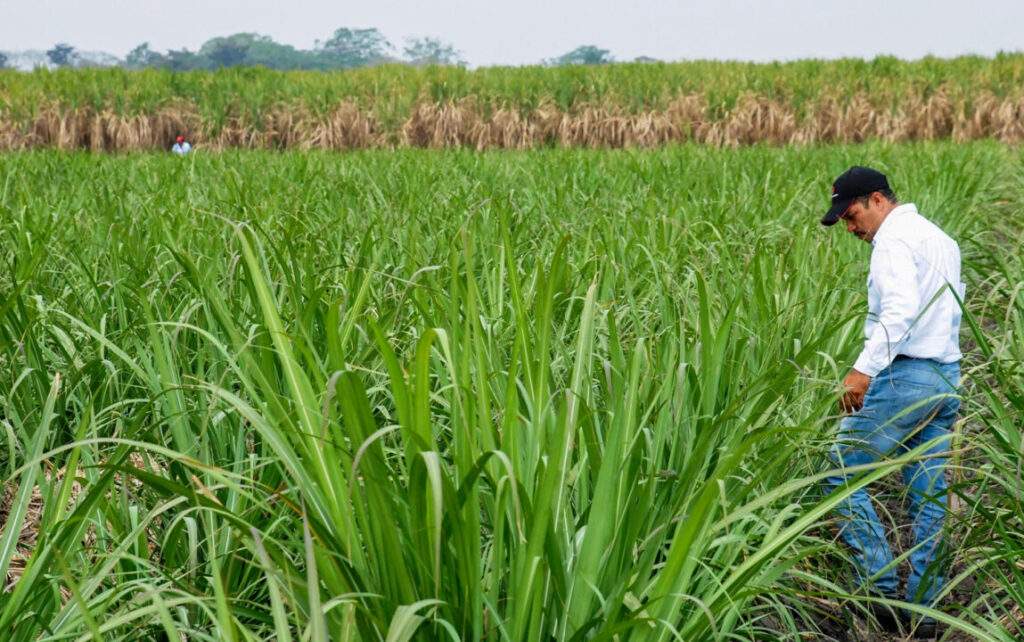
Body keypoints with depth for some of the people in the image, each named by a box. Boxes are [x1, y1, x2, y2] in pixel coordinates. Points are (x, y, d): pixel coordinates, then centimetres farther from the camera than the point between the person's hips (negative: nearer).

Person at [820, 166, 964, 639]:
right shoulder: (942, 240, 20)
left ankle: (882, 588, -5)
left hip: (904, 376, -9)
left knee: (842, 475, -1)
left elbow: (900, 309, -25)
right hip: (947, 378, 9)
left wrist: (864, 369, -34)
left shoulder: (894, 240, -10)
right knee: (930, 496, 9)